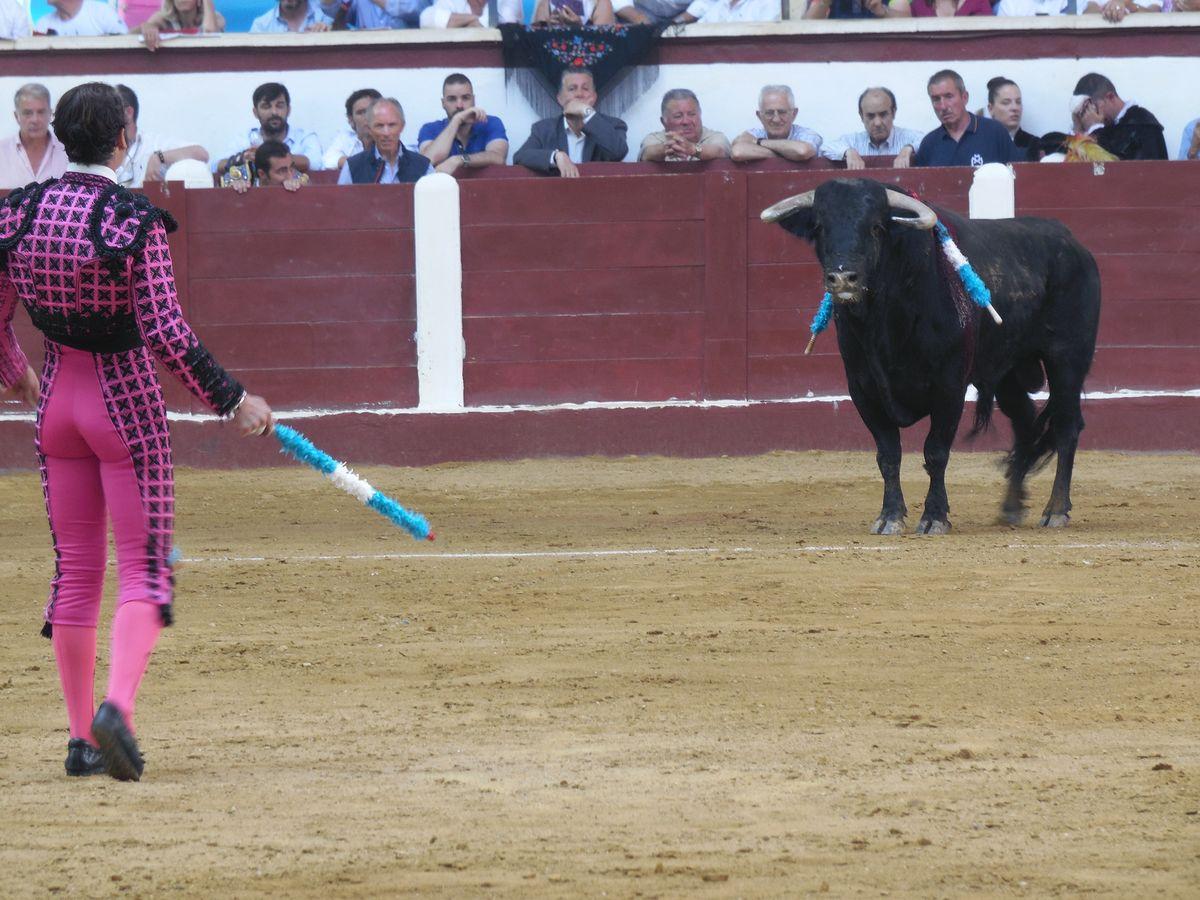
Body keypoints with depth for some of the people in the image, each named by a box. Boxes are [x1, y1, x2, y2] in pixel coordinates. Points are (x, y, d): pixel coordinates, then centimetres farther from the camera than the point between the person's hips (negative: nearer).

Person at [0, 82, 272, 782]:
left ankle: (82, 737, 14)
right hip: (126, 398, -5)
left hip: (58, 399, 5)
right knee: (145, 566, 1)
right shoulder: (135, 219, -17)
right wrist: (233, 401, -12)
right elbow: (167, 333, -21)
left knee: (76, 568, 13)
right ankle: (118, 706, -21)